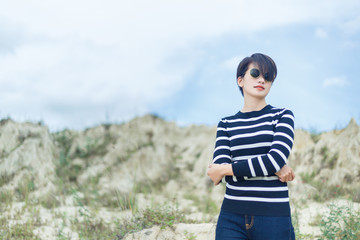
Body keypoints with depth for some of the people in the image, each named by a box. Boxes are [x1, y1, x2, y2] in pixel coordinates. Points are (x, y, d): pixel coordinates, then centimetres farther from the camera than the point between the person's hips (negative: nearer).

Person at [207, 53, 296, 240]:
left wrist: (226, 169, -6)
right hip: (232, 217, 2)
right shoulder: (226, 124, 11)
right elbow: (219, 168, -3)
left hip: (273, 217, -1)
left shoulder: (283, 116, 5)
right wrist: (274, 169, -11)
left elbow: (276, 159, -11)